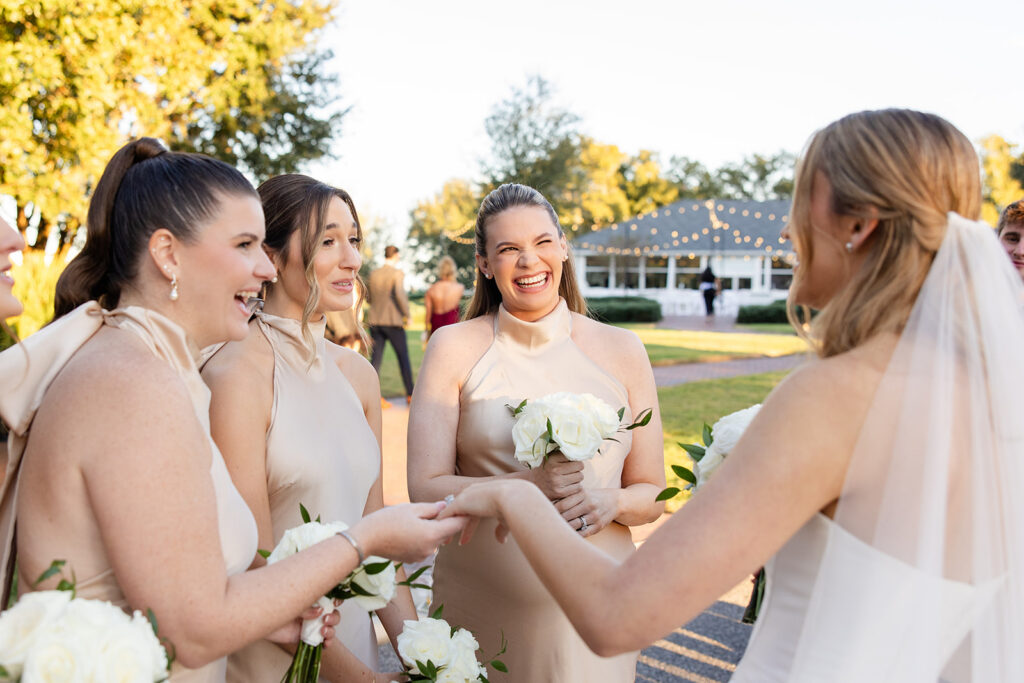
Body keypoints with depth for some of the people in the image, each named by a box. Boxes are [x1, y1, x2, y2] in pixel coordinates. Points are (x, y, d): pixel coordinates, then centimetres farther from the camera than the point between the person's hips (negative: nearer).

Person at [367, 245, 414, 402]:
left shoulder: (373, 274, 9)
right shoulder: (397, 274, -8)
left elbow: (368, 297, 13)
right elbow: (400, 295, -18)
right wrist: (407, 314, -8)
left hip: (375, 321, 5)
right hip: (393, 321, -5)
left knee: (376, 358, 3)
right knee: (403, 357, 6)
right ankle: (410, 394, 10)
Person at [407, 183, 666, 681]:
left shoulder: (621, 351, 1)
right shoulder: (455, 348, -3)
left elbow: (652, 496, 5)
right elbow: (425, 490, -8)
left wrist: (610, 501, -16)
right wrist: (526, 485, -22)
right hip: (481, 610, -1)